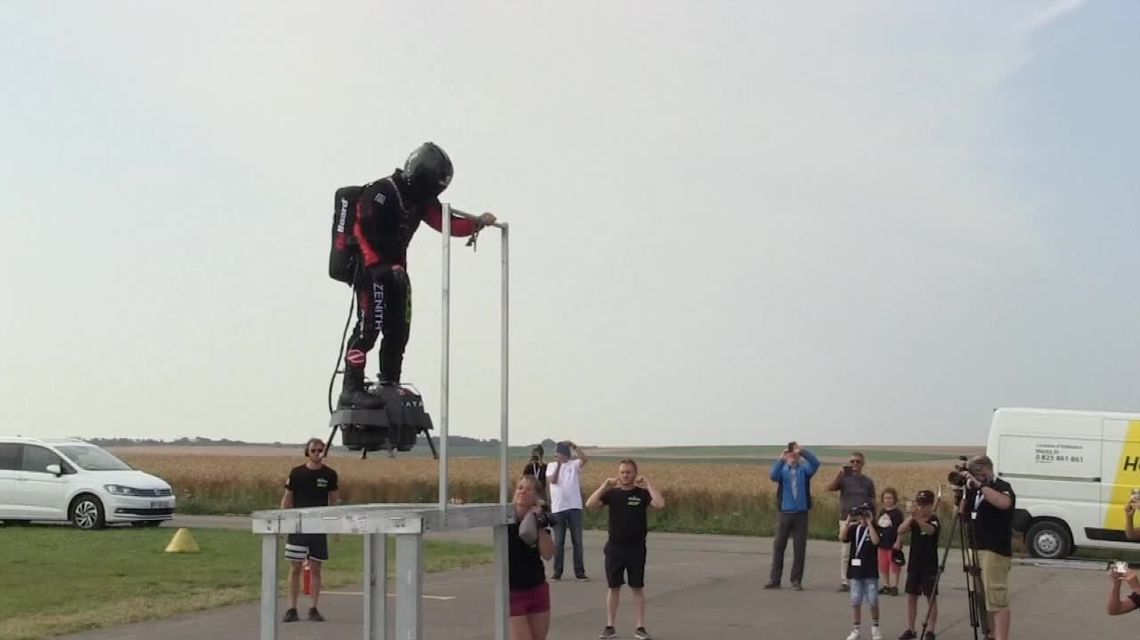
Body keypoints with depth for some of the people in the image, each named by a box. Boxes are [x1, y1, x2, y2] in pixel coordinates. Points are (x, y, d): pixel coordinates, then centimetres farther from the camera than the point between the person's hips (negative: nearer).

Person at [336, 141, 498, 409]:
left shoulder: (421, 199, 11)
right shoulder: (382, 192, -16)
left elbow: (445, 223, 12)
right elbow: (363, 231, -22)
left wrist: (478, 223, 1)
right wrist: (378, 267, -27)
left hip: (394, 269, 9)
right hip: (371, 268, -9)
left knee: (398, 329, 8)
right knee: (370, 325, -17)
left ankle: (389, 386, 17)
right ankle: (351, 390, -18)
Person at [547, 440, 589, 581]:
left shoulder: (574, 464, 2)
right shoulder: (551, 466, 8)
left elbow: (584, 458, -18)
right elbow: (553, 480, -9)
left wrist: (573, 446, -22)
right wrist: (559, 464, -15)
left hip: (574, 507, -1)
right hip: (557, 509, 1)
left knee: (577, 541, 3)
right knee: (558, 542, 6)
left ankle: (580, 573, 8)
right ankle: (557, 572, 13)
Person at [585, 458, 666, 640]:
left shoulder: (642, 493, -1)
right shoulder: (612, 493, 3)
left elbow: (660, 504, -19)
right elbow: (590, 504, -11)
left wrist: (647, 485, -18)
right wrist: (604, 486, -16)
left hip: (636, 547, -1)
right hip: (614, 546, 1)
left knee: (637, 588, 3)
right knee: (614, 587, 7)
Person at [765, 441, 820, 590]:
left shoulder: (804, 469, 3)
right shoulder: (782, 470, 2)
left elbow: (816, 463, -16)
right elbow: (773, 476, -19)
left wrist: (803, 451, -30)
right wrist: (781, 460, -32)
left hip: (801, 514, 0)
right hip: (785, 513, 0)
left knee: (800, 548, 3)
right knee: (778, 546, 2)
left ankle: (796, 580, 12)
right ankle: (774, 579, 8)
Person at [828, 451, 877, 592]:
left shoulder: (868, 481, 9)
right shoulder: (844, 479, 3)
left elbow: (872, 502, 12)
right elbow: (830, 487, -13)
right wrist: (840, 474, -23)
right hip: (846, 519, -1)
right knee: (845, 551, -2)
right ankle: (843, 581, 1)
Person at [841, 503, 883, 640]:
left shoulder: (875, 529, -2)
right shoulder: (854, 528, 5)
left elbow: (875, 541, -23)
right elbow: (842, 537, -12)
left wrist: (869, 523, -20)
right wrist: (848, 521, -16)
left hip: (870, 572, -3)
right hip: (855, 570, 3)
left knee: (873, 601, 1)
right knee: (855, 601, 6)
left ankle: (875, 627, 19)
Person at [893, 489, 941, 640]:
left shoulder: (934, 521, -11)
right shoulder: (913, 521, 7)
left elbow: (929, 530, -35)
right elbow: (901, 530, -9)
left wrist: (917, 519, -53)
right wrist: (911, 517, -22)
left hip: (929, 566, -5)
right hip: (914, 564, 5)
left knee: (931, 598, 0)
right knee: (911, 596, 7)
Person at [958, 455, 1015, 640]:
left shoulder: (1002, 487, -8)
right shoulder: (975, 491, 15)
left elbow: (1004, 503, -31)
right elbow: (962, 515, 16)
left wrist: (979, 484, -29)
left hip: (995, 552, -8)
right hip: (976, 550, 8)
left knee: (997, 601, -12)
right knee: (985, 600, 13)